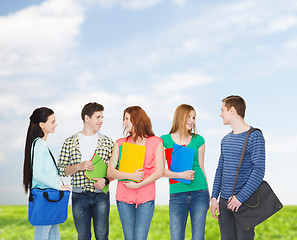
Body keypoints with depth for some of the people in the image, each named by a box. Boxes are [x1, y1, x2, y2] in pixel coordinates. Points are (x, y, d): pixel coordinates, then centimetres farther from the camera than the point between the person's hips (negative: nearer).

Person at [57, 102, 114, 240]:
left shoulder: (107, 142, 7)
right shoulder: (70, 142, 6)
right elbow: (61, 169, 5)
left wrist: (106, 180, -10)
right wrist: (79, 166, -12)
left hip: (101, 195, 0)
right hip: (79, 196, 0)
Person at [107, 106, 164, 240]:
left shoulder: (155, 142, 4)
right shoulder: (120, 143, 9)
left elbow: (159, 172, -3)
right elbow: (110, 172, 1)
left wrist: (138, 184, -12)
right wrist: (131, 176, -15)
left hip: (146, 199, -2)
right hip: (124, 198, 2)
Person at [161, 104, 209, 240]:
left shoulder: (198, 140, 8)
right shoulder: (165, 140, 2)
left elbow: (201, 167, 13)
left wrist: (208, 194, 13)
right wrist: (180, 175, -16)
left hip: (199, 193, 1)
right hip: (177, 194, -1)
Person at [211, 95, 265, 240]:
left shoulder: (255, 137, -8)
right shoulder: (225, 140, 15)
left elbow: (259, 171, -14)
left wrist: (240, 198, -19)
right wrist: (214, 197, 8)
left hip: (244, 201, -6)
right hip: (224, 201, 6)